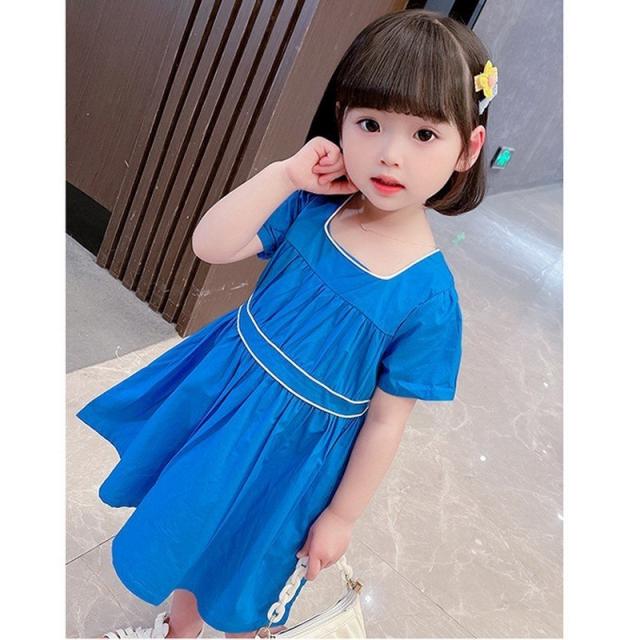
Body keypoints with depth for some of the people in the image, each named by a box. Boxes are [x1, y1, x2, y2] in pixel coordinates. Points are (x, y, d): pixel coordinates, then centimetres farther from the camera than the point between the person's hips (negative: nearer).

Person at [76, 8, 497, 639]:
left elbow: (386, 420, -16)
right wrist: (284, 174, -26)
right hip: (218, 397, 5)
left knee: (246, 571, 21)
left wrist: (341, 516, -6)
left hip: (290, 452, -5)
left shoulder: (428, 297, -24)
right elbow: (209, 245, -17)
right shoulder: (312, 206, -14)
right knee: (189, 526, 29)